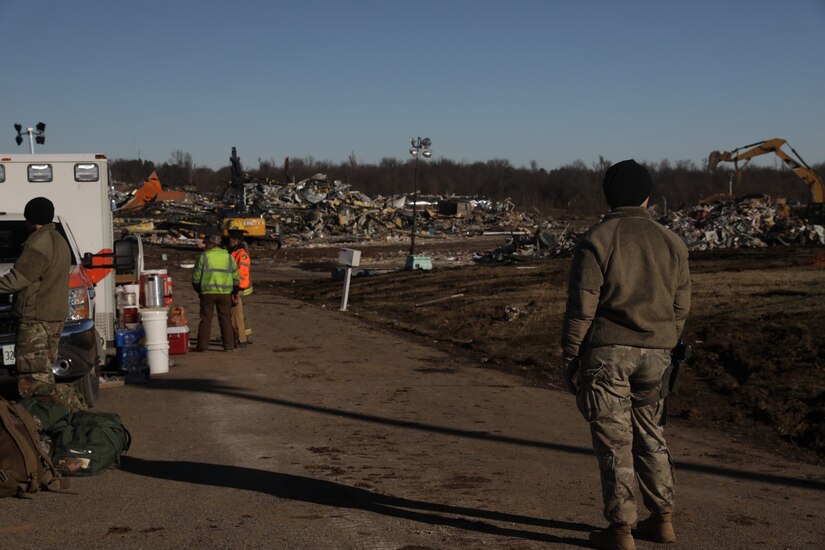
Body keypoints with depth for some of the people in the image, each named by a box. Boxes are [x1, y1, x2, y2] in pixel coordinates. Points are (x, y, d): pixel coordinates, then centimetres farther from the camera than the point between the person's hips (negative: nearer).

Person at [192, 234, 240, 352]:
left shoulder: (204, 256, -3)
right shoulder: (228, 257, 6)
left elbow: (196, 276, -1)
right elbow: (235, 277, 8)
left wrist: (198, 291, 13)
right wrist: (234, 292, 20)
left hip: (207, 293, -2)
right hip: (225, 293, 2)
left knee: (206, 319, 5)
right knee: (225, 319, 7)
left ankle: (203, 345, 6)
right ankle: (229, 346, 6)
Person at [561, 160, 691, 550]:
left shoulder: (595, 240, -6)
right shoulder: (671, 242, 8)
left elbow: (581, 305, -10)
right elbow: (681, 305, 11)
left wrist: (569, 356, -3)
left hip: (606, 350, -4)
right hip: (655, 353, 5)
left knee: (613, 439, 1)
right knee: (649, 433, 18)